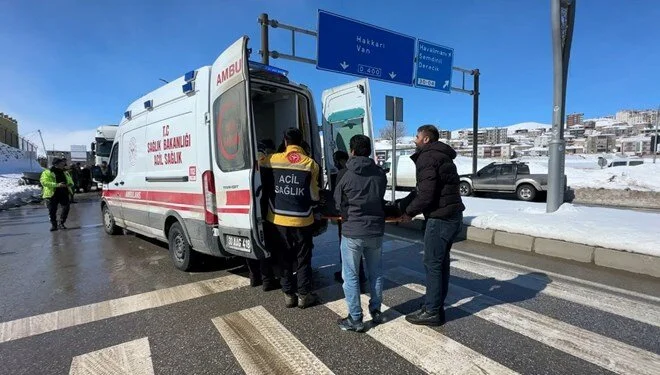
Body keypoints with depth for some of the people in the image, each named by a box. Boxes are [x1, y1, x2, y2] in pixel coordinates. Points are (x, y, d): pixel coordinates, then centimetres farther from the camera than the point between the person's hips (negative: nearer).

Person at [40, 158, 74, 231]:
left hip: (64, 194, 4)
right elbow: (44, 182, -14)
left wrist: (70, 184, 0)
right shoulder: (47, 172, -2)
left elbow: (70, 181, 26)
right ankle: (54, 225, 18)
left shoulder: (65, 173, 17)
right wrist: (57, 185, -25)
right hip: (52, 194, -4)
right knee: (52, 211, 2)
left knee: (66, 208, -4)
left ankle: (61, 223, 12)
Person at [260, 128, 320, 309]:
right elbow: (314, 195, 1)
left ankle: (288, 295, 23)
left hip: (278, 219, 1)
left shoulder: (271, 160, -3)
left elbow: (264, 187, 9)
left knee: (285, 259, 14)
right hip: (302, 220, -1)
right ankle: (304, 295, 21)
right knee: (303, 259, 13)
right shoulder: (310, 163, -6)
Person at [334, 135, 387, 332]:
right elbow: (380, 198, 8)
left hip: (352, 232, -4)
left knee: (351, 276, 8)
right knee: (376, 273, 19)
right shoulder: (380, 173, 0)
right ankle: (376, 311, 32)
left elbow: (338, 203, -1)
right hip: (376, 231, 4)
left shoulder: (346, 176, -10)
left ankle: (355, 319, 15)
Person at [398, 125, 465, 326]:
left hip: (440, 218, -10)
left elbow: (426, 195, -21)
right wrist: (401, 205, 13)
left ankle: (432, 312, 9)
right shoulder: (440, 156, 20)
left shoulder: (427, 158, -12)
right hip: (452, 216, 10)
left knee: (432, 264, -1)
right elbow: (421, 190, 18)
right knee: (441, 262, 15)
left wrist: (409, 212, -6)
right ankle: (435, 306, 26)